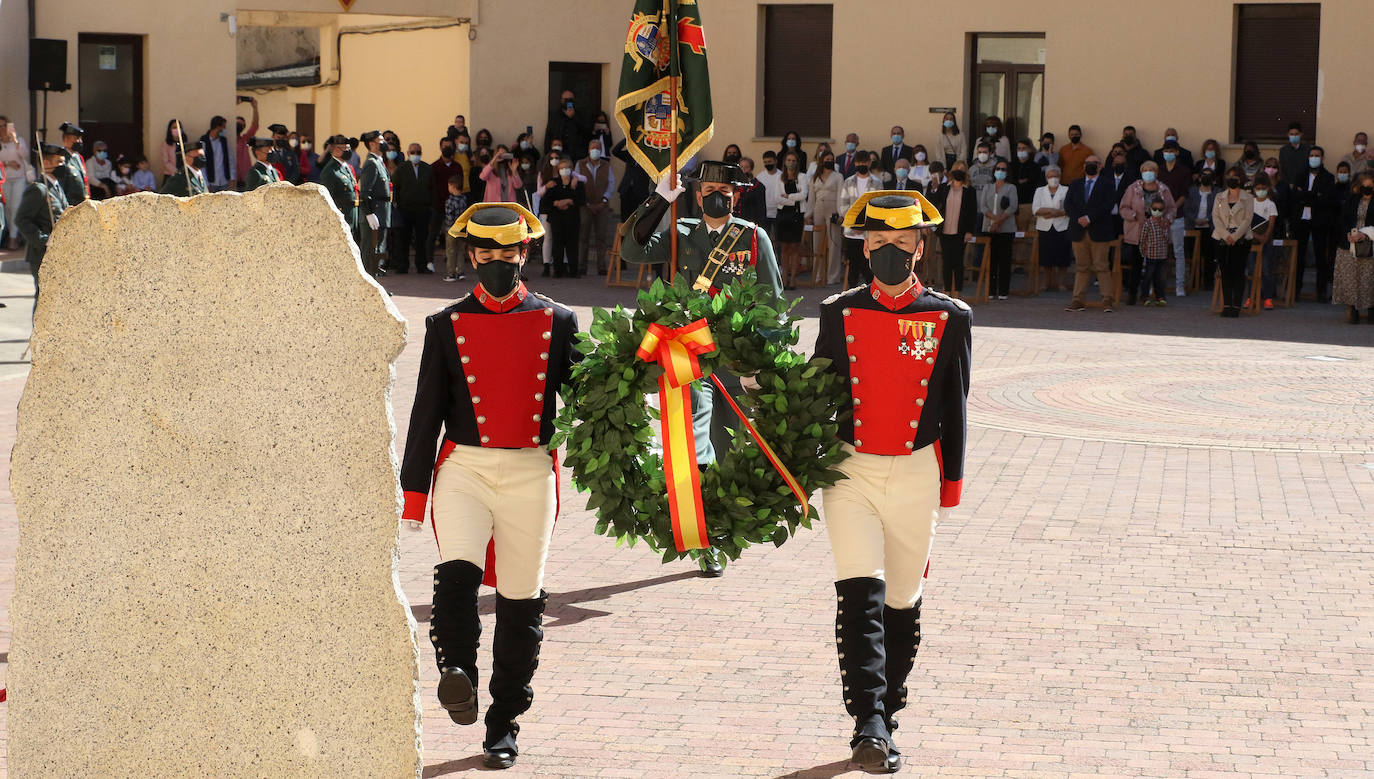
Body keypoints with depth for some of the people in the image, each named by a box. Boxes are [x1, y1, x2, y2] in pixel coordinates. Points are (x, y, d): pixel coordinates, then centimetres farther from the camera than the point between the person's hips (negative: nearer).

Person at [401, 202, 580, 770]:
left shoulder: (558, 324, 6)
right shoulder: (447, 326, 6)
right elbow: (426, 412, 6)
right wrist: (414, 491, 3)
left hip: (531, 473, 0)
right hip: (464, 467, 0)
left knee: (521, 600, 3)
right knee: (458, 572, -28)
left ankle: (504, 724, 13)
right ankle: (456, 670, -32)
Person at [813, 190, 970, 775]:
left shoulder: (950, 319, 1)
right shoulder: (839, 314, 2)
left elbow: (955, 409, 5)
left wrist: (951, 486, 5)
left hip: (916, 475, 1)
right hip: (851, 472, -1)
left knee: (902, 605, 9)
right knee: (861, 595, -15)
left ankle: (885, 720, 24)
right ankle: (869, 726, -18)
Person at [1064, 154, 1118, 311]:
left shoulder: (1106, 185, 4)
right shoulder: (1075, 185, 16)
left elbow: (1108, 206, -8)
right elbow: (1067, 205, 6)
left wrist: (1089, 218, -16)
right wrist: (1079, 219, -11)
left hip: (1099, 232, -4)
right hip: (1079, 232, 4)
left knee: (1101, 266, -6)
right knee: (1081, 267, 4)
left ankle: (1107, 300, -5)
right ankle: (1078, 300, 5)